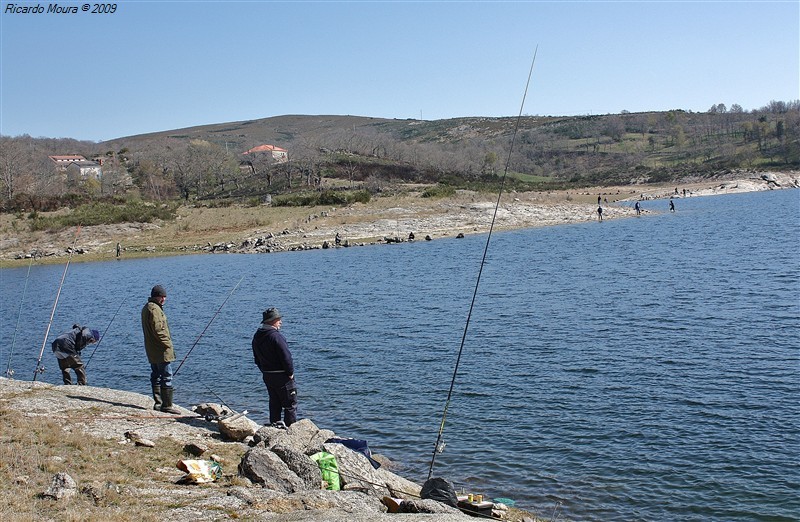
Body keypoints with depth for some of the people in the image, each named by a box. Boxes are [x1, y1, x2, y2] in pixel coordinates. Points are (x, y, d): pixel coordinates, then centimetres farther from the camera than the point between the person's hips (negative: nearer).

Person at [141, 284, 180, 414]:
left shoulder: (146, 308, 17)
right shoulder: (154, 309, -16)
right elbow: (158, 329, -23)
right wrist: (168, 344, -16)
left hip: (152, 350, 11)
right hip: (161, 350, -11)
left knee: (156, 376, 13)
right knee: (166, 376, -8)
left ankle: (158, 403, 18)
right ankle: (167, 405, -9)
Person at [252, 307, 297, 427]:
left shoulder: (256, 337, 8)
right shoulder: (276, 335, -20)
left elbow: (257, 359, 15)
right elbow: (286, 356, -21)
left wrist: (264, 371, 18)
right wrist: (291, 372, -9)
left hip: (267, 375, 8)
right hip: (281, 375, -8)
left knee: (274, 402, 18)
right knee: (291, 404, 0)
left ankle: (275, 425, 22)